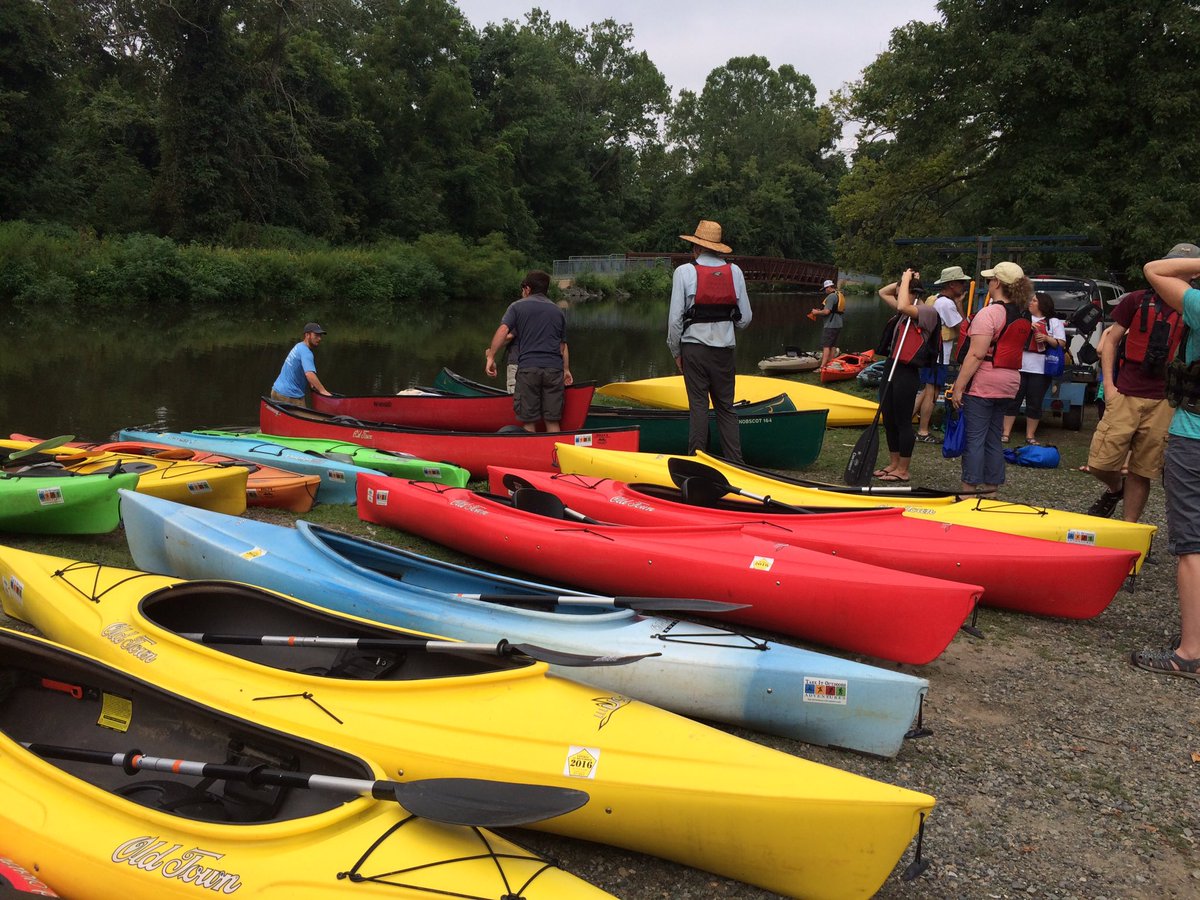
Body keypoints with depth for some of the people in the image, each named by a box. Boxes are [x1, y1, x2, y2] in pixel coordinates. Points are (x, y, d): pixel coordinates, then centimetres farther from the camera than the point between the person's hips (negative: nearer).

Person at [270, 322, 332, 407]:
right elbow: (309, 374, -32)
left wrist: (310, 385, 12)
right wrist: (323, 391, -29)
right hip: (289, 396, -10)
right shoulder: (305, 352, -18)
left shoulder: (299, 346, 15)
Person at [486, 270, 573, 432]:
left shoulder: (517, 306, 7)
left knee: (528, 421, 4)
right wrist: (566, 370, 26)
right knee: (553, 421, 7)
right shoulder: (558, 311, 19)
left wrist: (491, 357, -10)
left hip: (528, 368, -3)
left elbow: (503, 330, -9)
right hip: (555, 370, 3)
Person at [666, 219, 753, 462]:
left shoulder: (684, 271, -5)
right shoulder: (735, 271, 4)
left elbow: (675, 318, -7)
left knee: (698, 405, 3)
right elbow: (745, 317, 5)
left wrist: (676, 351, 5)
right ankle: (735, 462, 9)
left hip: (694, 348, -2)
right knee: (726, 408, 9)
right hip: (725, 350, 2)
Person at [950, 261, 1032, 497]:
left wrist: (958, 386, -18)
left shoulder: (989, 313, -14)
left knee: (974, 438, -4)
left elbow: (976, 354, -20)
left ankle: (970, 487, -2)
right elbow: (1012, 351, 16)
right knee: (994, 438, 13)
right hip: (1009, 384, 8)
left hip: (982, 383, -8)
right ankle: (991, 486, 17)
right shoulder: (1022, 318, 12)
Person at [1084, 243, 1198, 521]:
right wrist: (1108, 385, 0)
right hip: (1126, 396, -1)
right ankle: (1115, 489, 28)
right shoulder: (1137, 300, 6)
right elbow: (1111, 341, 9)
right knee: (1100, 464, -5)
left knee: (1142, 474, 4)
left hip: (1164, 404, 1)